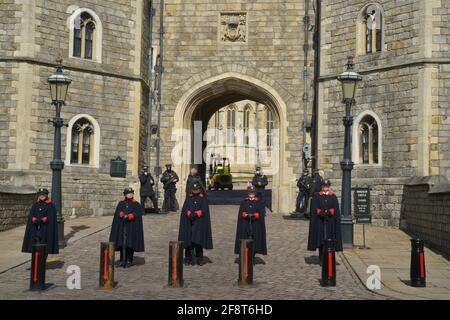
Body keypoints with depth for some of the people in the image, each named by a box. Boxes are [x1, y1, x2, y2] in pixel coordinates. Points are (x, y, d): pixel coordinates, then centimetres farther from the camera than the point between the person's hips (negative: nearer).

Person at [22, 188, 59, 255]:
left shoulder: (51, 205, 0)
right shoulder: (35, 204, 11)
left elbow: (50, 217, -7)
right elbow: (31, 216, 4)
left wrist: (39, 221, -17)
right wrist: (35, 220, -16)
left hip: (46, 228, -3)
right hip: (35, 228, 3)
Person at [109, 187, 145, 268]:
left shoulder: (136, 204, 5)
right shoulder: (121, 203, 13)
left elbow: (137, 214, -7)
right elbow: (117, 213, 2)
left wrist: (128, 216, -20)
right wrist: (122, 215, -19)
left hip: (132, 227, -2)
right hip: (121, 226, 2)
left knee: (130, 244, -3)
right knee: (122, 243, 2)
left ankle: (129, 260, 5)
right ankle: (122, 260, 11)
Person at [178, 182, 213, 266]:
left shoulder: (203, 199, 7)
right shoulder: (189, 198, 14)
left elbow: (204, 210, -3)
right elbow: (185, 209, 4)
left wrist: (196, 214, -18)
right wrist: (189, 214, -15)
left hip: (199, 222, -2)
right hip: (189, 223, 2)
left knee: (198, 241, -7)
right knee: (189, 241, 0)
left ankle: (199, 258, -2)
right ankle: (188, 258, 6)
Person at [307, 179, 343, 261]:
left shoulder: (333, 196, 8)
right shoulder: (317, 196, 6)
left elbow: (336, 209, 3)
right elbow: (314, 209, 2)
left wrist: (329, 212, -13)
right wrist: (320, 213, -14)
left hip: (330, 221, 1)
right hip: (320, 221, -1)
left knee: (329, 238, -1)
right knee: (321, 238, 0)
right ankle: (321, 257, 7)